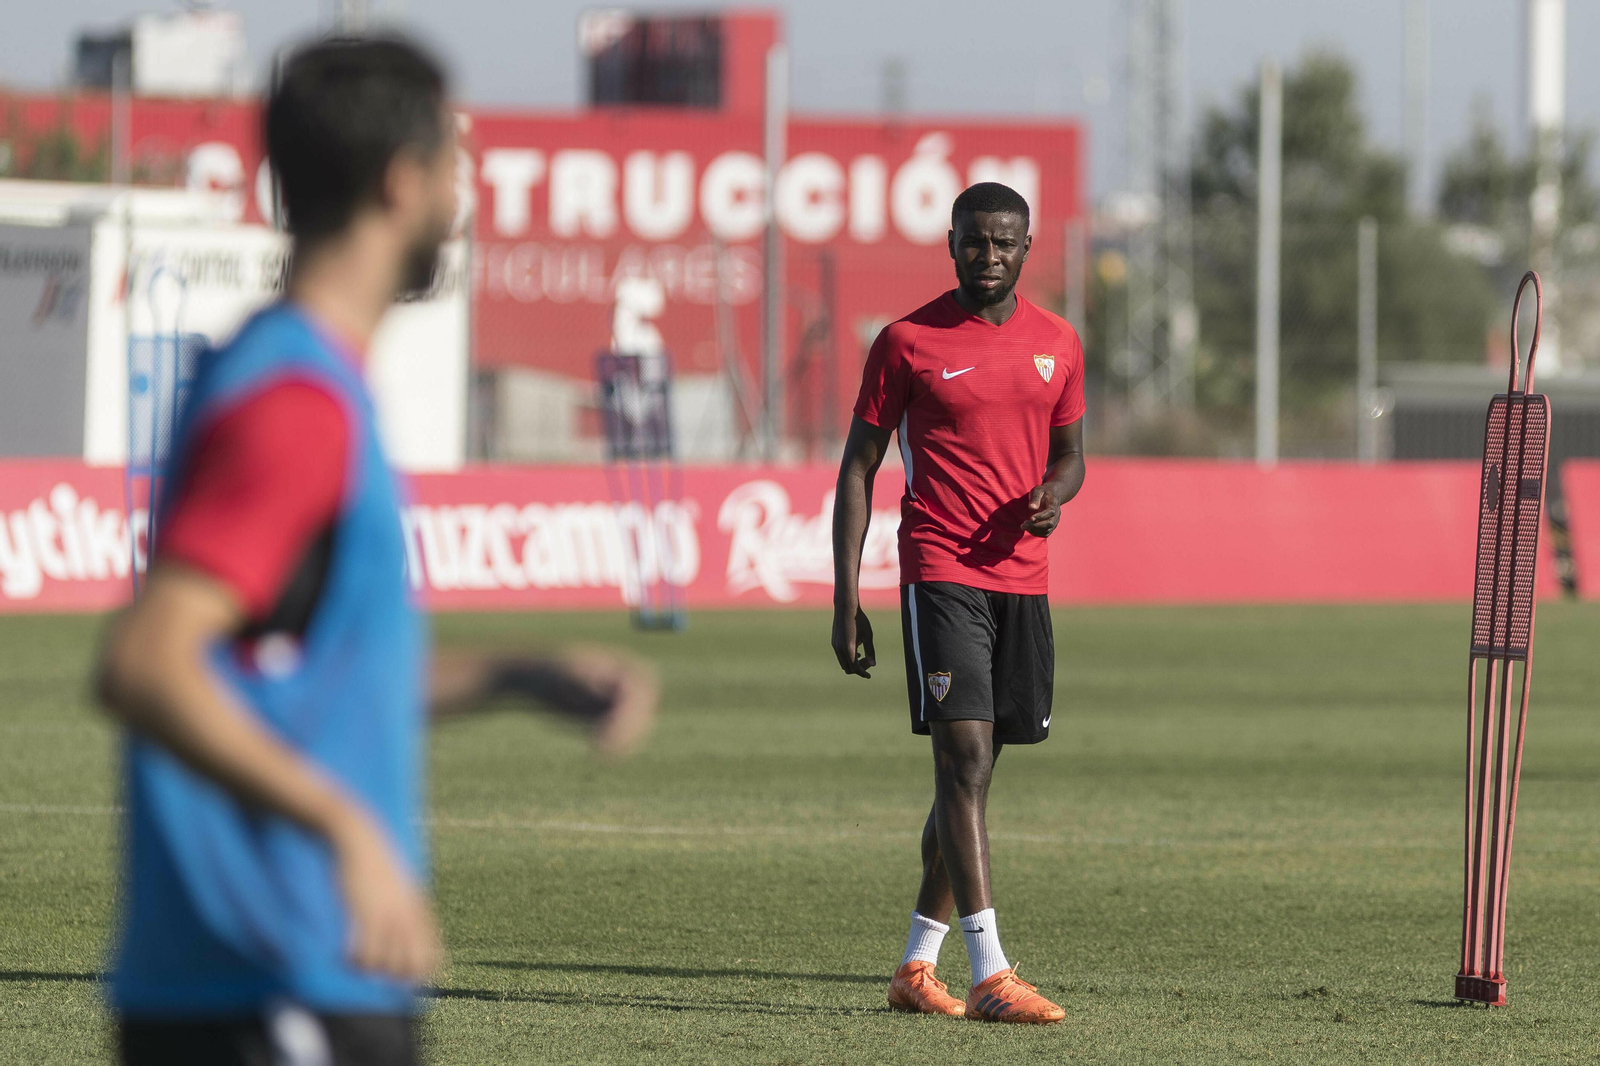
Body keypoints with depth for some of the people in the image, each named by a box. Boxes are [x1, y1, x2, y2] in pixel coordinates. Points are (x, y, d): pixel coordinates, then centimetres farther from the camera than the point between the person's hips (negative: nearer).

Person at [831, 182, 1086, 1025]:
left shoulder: (1057, 344, 10)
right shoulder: (908, 343, -3)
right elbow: (858, 469, 0)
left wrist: (1053, 494, -4)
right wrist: (845, 599, -6)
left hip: (1021, 575, 5)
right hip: (939, 573, -5)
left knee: (971, 774, 10)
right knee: (965, 758, -15)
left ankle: (917, 964, 22)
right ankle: (989, 976, -19)